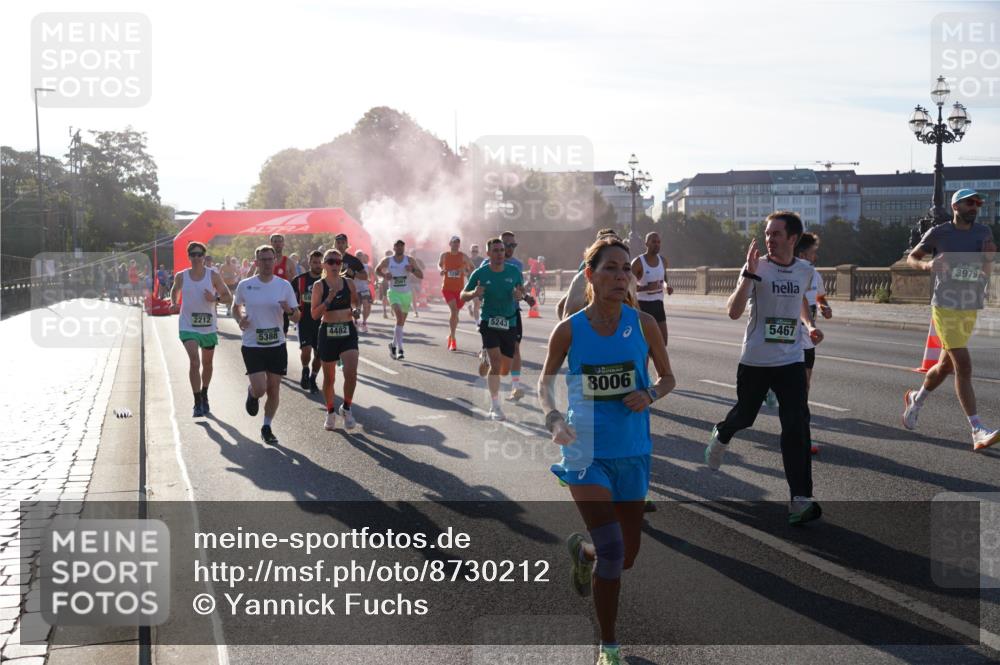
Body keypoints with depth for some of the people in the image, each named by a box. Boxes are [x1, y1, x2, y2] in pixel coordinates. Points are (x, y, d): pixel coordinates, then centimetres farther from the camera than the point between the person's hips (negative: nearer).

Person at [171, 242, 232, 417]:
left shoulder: (213, 276, -5)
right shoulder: (181, 276, -2)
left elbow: (229, 297, -1)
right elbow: (175, 291, 19)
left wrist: (215, 299, -20)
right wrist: (174, 303, 0)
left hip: (209, 327, 1)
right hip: (188, 326, -1)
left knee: (207, 364, 16)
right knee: (194, 362, -18)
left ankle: (204, 396, 39)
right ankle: (197, 403, -14)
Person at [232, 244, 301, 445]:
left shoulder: (284, 285, -1)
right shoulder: (245, 285, -2)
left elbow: (297, 317, 3)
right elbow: (236, 306, 16)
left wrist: (290, 311, -20)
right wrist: (240, 319, -5)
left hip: (277, 345, 2)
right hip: (252, 345, -2)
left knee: (273, 389, 5)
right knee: (260, 389, -12)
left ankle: (267, 428, 23)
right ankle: (251, 394, 26)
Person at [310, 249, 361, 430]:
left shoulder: (349, 282, 4)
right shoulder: (319, 285, -4)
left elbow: (356, 304, 21)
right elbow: (315, 314, -9)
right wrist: (329, 299, -20)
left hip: (348, 332, 1)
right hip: (328, 332, -1)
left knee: (351, 373, -16)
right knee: (329, 377, 9)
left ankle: (346, 408, 7)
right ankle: (330, 412, 31)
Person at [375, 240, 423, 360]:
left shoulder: (409, 260, 0)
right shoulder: (387, 261, -2)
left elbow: (421, 275, 0)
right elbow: (377, 270, 16)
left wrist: (412, 270, -19)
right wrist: (384, 275, -6)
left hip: (407, 294, 3)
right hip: (394, 293, -3)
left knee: (401, 322, 13)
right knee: (399, 316, -25)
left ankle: (393, 344, 37)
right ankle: (399, 349, -28)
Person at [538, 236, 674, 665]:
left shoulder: (643, 324, -4)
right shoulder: (568, 330, -7)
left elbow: (668, 377, 8)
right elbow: (545, 383, 6)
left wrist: (650, 395, -14)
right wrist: (554, 418, -14)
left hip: (632, 453, 3)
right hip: (586, 450, -3)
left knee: (626, 558, 11)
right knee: (611, 552, -14)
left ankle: (581, 549, 48)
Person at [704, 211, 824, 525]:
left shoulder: (806, 271, 3)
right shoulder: (757, 268, -10)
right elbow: (734, 312, -20)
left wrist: (809, 325, 8)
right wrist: (750, 273, -28)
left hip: (791, 360, 2)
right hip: (755, 360, -2)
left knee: (797, 425, -10)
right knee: (744, 415, 14)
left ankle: (800, 499, -9)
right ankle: (721, 435, 52)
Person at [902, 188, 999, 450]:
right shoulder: (938, 233, -5)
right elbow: (911, 258, 5)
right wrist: (927, 265, -17)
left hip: (971, 310, 6)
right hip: (945, 308, -6)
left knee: (946, 365, 16)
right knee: (964, 366, -14)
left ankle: (915, 399, 42)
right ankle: (978, 431, -14)